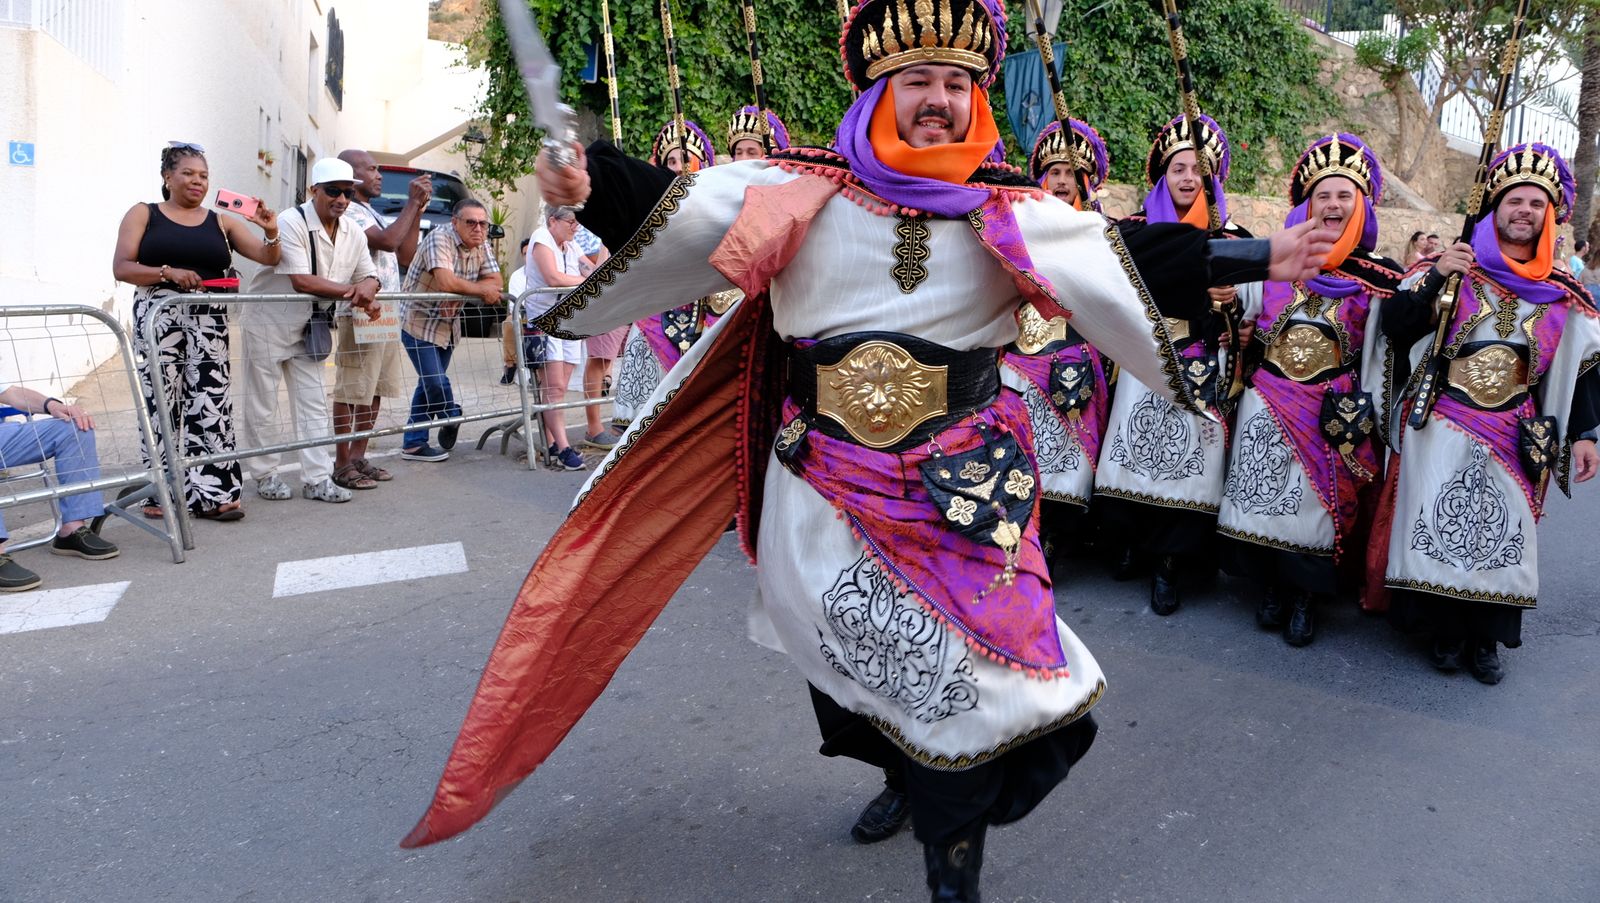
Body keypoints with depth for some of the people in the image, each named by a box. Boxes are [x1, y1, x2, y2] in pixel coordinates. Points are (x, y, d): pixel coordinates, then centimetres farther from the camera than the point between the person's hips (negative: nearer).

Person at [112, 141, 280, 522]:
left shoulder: (222, 222, 14)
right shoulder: (143, 214, 9)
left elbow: (267, 258, 9)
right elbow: (121, 267, 0)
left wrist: (271, 233, -12)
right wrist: (169, 273, -15)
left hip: (209, 321, 2)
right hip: (159, 317, -1)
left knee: (210, 400, -3)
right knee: (161, 399, -1)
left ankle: (212, 492, -1)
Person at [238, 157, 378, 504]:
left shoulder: (354, 233, 0)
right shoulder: (291, 223, -21)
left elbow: (369, 275, 5)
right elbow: (301, 280, -29)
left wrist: (368, 288, -20)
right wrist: (350, 290, -26)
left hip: (309, 328, 6)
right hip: (268, 323, -6)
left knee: (313, 404, 6)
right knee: (261, 405, 4)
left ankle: (318, 479, 11)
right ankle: (264, 474, 18)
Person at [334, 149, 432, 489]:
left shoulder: (374, 214, 20)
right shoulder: (349, 212, -9)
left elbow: (405, 256, 18)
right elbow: (388, 241, -22)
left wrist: (418, 210, 11)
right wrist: (412, 202, -11)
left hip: (387, 314, 9)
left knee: (376, 390, 12)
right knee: (351, 391, -4)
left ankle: (358, 457, 20)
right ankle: (343, 465, 2)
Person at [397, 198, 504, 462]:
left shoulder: (481, 245, 1)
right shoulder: (439, 237, -21)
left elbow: (496, 282, -4)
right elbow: (445, 282, -33)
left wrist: (462, 290, -21)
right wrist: (481, 290, -19)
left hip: (447, 326, 7)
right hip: (418, 322, -7)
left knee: (430, 385, 10)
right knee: (436, 382, -11)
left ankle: (413, 444, 18)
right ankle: (452, 419, 17)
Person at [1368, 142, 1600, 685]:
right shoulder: (1453, 269, 0)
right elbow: (1393, 327, -8)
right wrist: (1435, 278, -18)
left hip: (1515, 435, 3)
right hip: (1443, 429, -3)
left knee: (1503, 534, 6)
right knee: (1440, 528, -1)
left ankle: (1486, 639, 19)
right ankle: (1442, 632, 15)